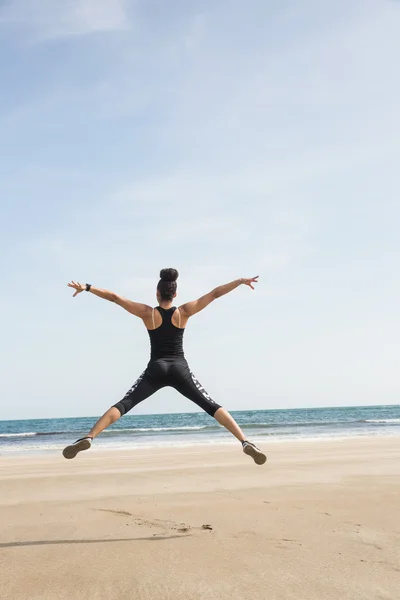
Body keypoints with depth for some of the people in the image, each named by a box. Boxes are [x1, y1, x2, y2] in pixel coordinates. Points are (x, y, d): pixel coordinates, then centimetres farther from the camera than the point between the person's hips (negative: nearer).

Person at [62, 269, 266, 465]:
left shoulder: (147, 313, 0)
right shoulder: (184, 312, 2)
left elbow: (114, 297, 0)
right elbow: (215, 293, 3)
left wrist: (86, 287, 5)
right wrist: (241, 281, 8)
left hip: (155, 370, 0)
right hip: (180, 370, 1)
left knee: (123, 405, -2)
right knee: (212, 407, 1)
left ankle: (88, 438, -20)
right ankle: (245, 443, -12)